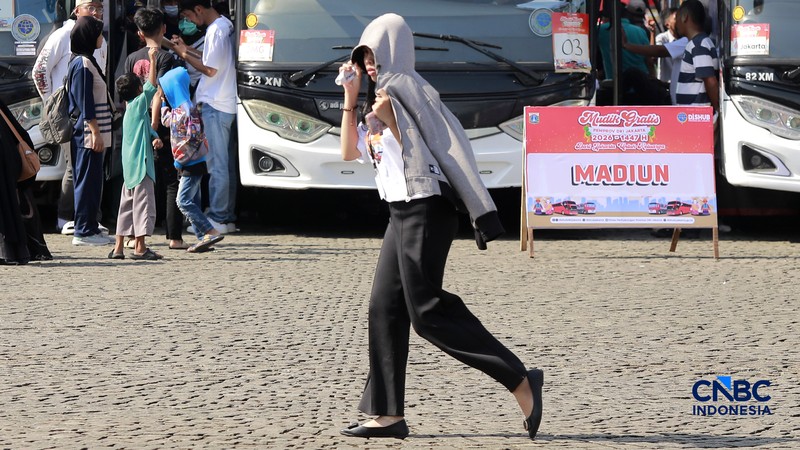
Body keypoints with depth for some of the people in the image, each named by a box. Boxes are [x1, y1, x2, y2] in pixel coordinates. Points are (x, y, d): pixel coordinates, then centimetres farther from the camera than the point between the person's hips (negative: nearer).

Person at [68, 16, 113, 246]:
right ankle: (84, 231, -7)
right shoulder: (82, 65, -14)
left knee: (91, 182, 11)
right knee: (87, 181, -8)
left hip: (91, 134, 10)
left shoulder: (88, 62, 17)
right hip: (87, 133, -10)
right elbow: (85, 104, -18)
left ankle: (90, 228, 15)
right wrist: (96, 132, -19)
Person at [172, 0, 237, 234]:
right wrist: (186, 49, 15)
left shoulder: (215, 30, -16)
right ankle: (227, 216, 16)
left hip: (214, 105, -10)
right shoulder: (227, 25, 12)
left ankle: (218, 219, -3)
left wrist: (184, 54, -6)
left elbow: (210, 69, -17)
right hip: (227, 104, 10)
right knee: (226, 163, 12)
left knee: (217, 164, -5)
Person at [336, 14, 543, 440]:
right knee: (385, 308, 5)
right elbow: (348, 152, 20)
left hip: (424, 209, -10)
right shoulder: (382, 96, 19)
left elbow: (420, 150, -13)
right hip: (402, 212, 10)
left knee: (428, 311, -13)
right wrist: (350, 98, 15)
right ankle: (388, 414, 5)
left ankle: (520, 381, -13)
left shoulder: (406, 89, -9)